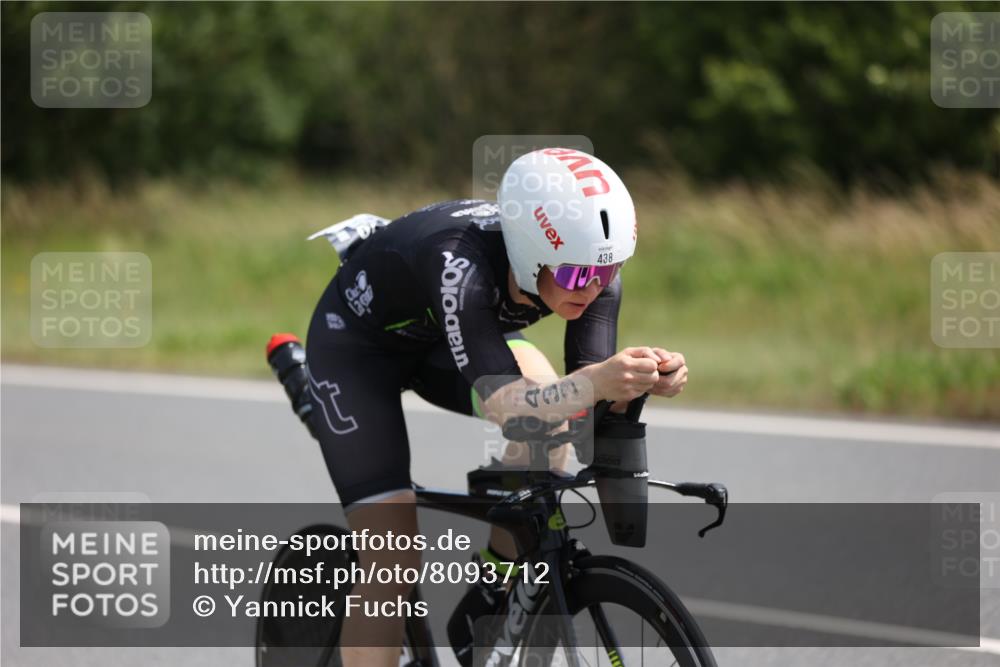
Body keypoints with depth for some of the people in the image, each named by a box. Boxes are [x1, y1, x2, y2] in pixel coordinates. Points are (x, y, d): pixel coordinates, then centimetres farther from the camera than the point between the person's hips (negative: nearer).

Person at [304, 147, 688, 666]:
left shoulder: (592, 266, -25)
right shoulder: (460, 265, -43)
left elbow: (592, 404, -26)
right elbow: (503, 404, -48)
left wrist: (640, 382, -47)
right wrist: (598, 381, -64)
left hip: (441, 341, 5)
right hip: (357, 345, -5)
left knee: (550, 418, -24)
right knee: (393, 559, -14)